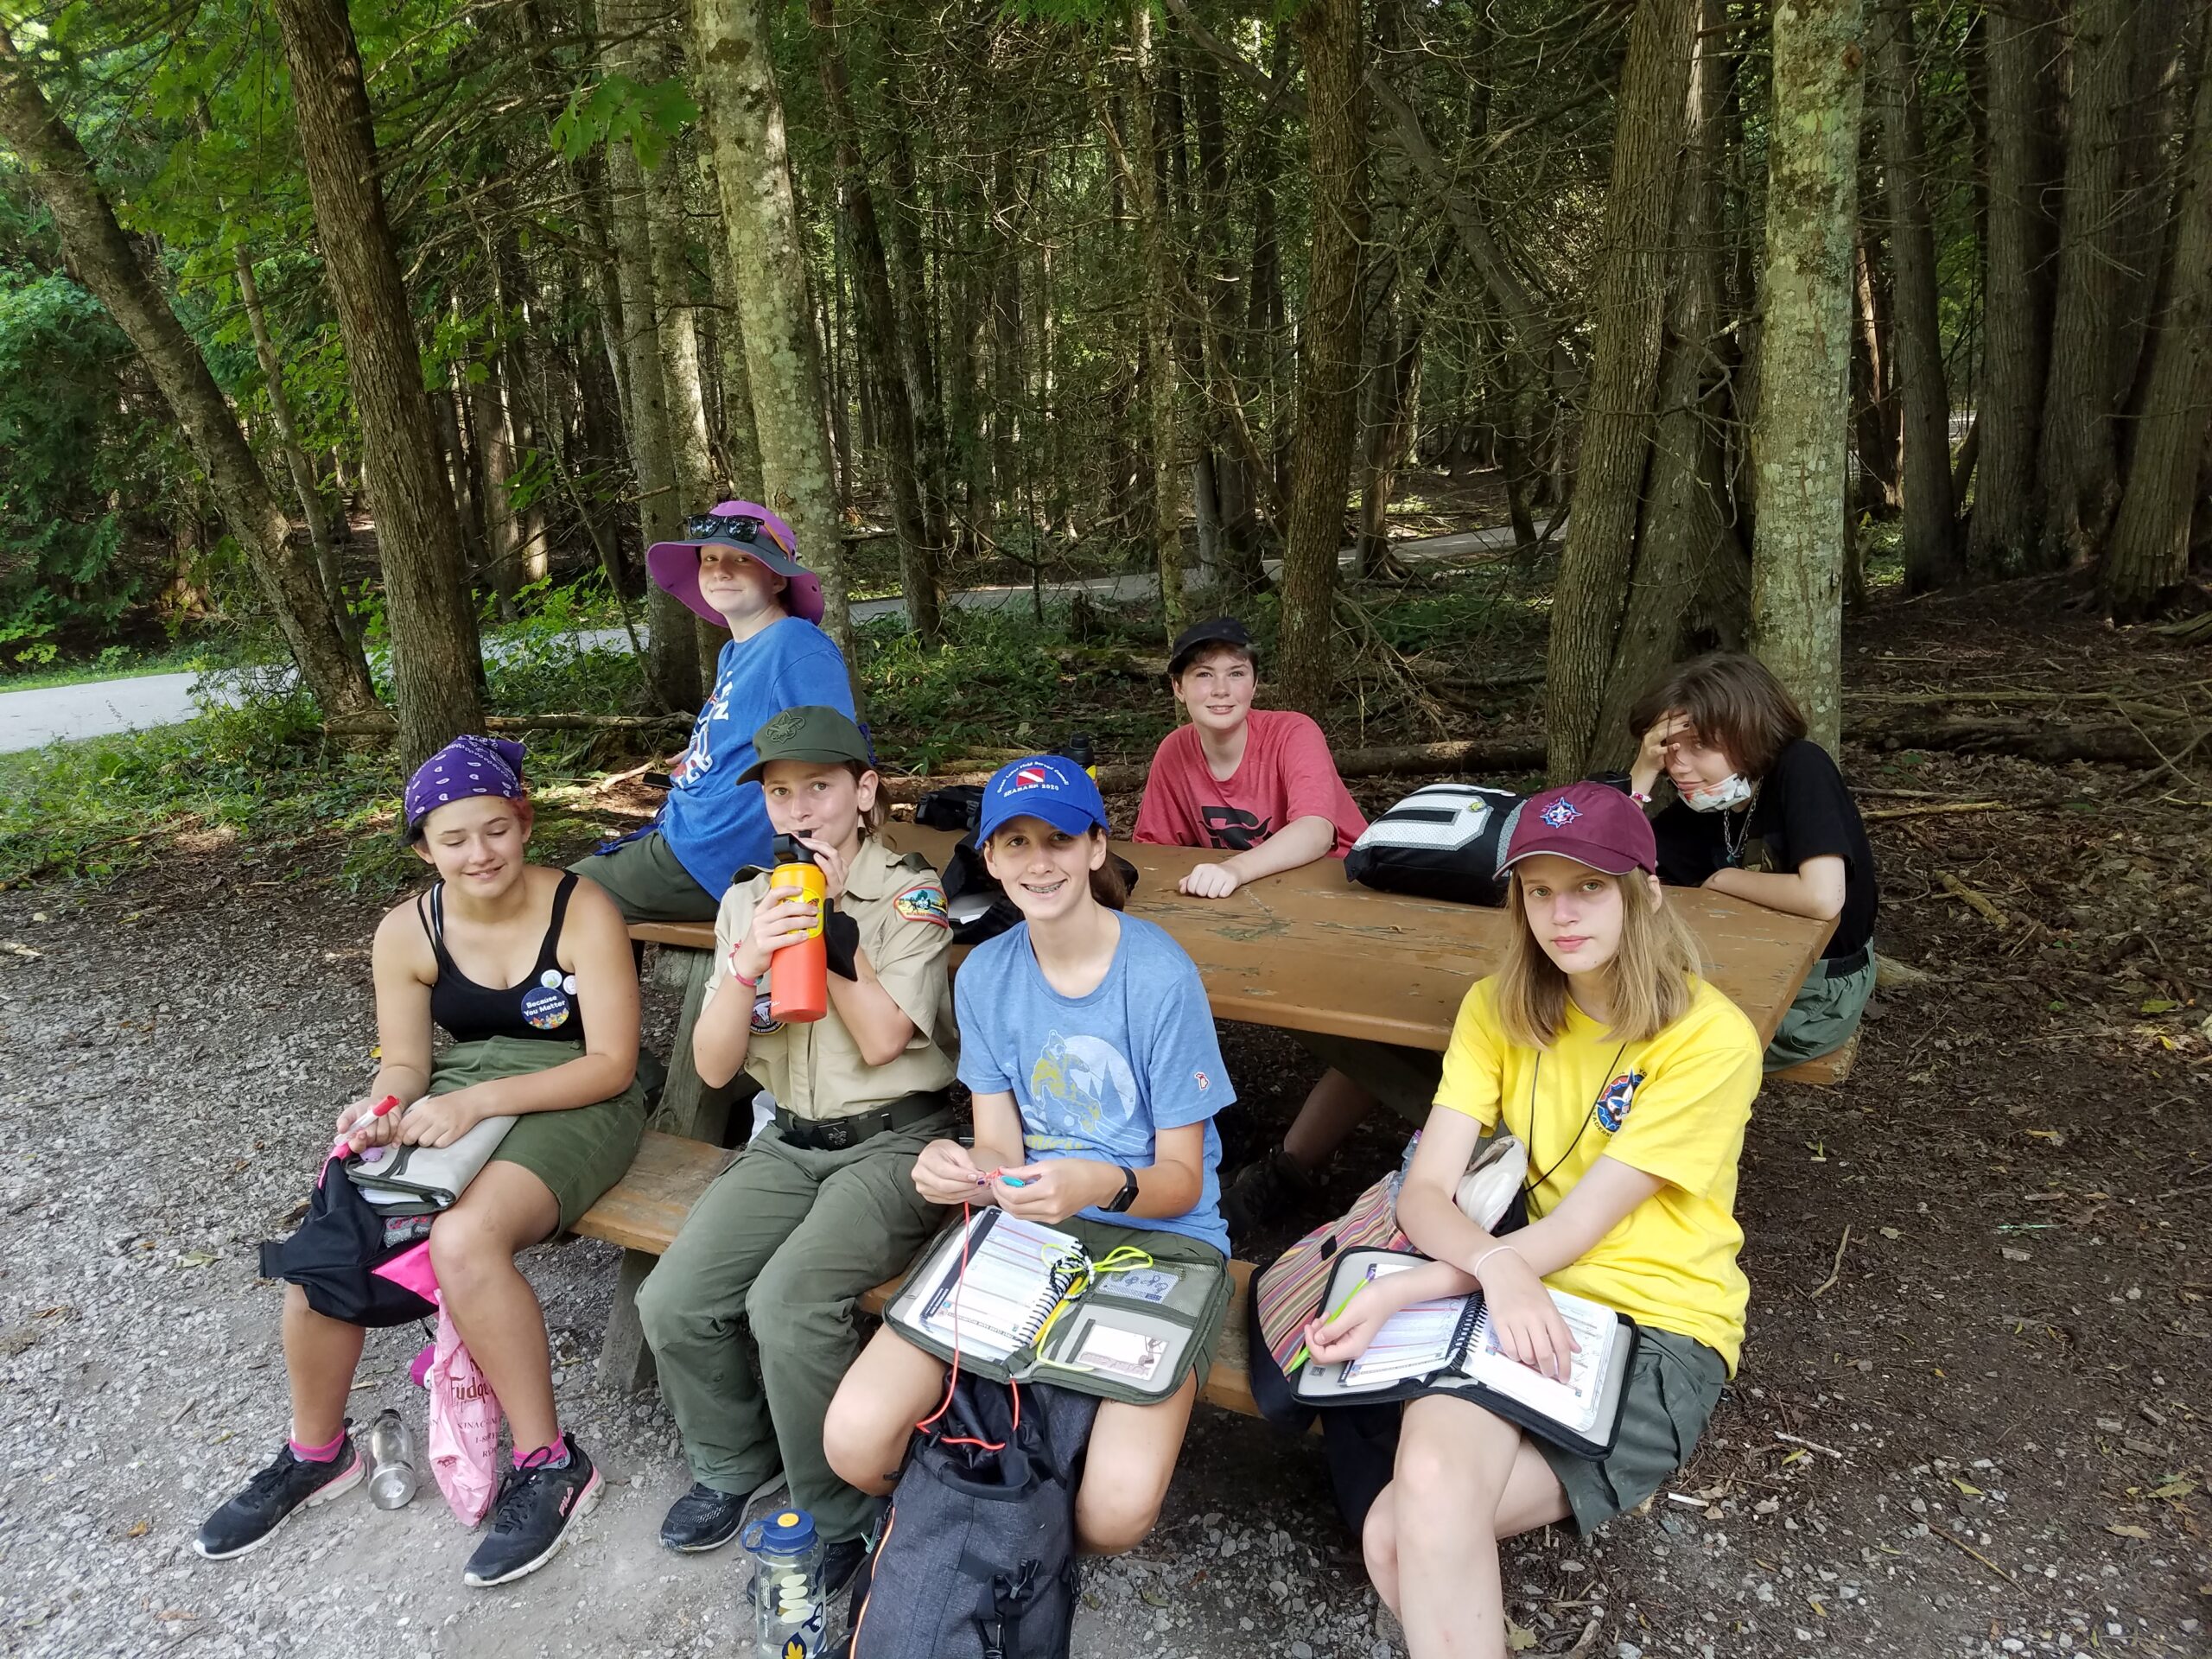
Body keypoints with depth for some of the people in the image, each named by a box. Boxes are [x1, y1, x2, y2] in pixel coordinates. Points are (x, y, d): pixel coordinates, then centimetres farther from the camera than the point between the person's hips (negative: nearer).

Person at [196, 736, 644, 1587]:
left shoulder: (581, 912, -16)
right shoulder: (407, 932, -2)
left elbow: (611, 1063, -17)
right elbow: (405, 1061, 5)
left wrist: (481, 1100, -26)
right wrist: (381, 1109, -19)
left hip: (573, 1104, -5)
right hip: (452, 1100, 6)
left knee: (463, 1240, -31)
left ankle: (550, 1465, -13)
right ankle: (316, 1451, 14)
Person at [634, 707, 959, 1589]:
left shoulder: (910, 892, -6)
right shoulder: (748, 901, 7)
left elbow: (882, 1039, -16)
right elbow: (714, 1065, 0)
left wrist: (831, 919, -18)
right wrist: (748, 964, -19)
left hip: (894, 1142, -5)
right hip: (790, 1143, 5)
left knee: (788, 1302, -27)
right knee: (672, 1302, -12)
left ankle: (839, 1516, -2)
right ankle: (732, 1465, 18)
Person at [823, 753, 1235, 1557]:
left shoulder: (1161, 976, -13)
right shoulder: (986, 973, 2)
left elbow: (1181, 1180, -8)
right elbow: (1000, 1149, 4)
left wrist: (1103, 1185, -31)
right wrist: (958, 1170, -21)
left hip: (1156, 1235, -3)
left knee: (1115, 1509, -25)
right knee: (855, 1438, -18)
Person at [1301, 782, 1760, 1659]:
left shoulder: (1711, 1039, -12)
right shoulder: (1498, 1009, 2)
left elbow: (1578, 1225, -17)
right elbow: (1424, 1193, -7)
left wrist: (1398, 1293, -24)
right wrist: (1497, 1266, -30)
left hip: (1658, 1325, -3)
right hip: (1519, 1304, 4)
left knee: (1402, 1533, -26)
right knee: (1428, 1486, -29)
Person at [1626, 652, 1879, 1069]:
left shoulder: (1801, 769, -22)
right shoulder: (1699, 800, -3)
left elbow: (1822, 897, -34)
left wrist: (1724, 879, -17)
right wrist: (1643, 774, -18)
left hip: (1818, 994, -6)